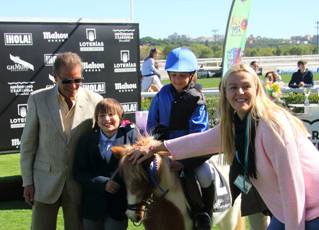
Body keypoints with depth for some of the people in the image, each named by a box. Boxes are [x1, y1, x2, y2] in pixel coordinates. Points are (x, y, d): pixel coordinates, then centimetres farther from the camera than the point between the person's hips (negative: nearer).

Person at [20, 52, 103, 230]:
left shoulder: (95, 100, -6)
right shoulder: (38, 99, -5)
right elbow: (28, 143, 1)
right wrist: (27, 181, 0)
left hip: (79, 183, 0)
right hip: (46, 182, 0)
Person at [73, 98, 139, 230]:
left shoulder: (131, 135, -4)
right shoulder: (87, 140, 3)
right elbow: (79, 172, -2)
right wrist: (103, 183, -15)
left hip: (119, 206, -3)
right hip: (93, 206, 3)